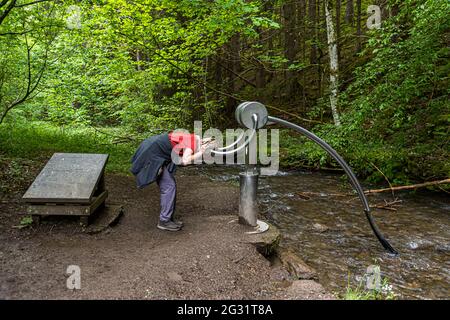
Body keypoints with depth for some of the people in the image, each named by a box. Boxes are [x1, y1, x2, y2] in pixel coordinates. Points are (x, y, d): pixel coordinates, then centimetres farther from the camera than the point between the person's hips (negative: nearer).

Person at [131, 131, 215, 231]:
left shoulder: (195, 138, 5)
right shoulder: (191, 143, -22)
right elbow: (185, 161, -38)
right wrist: (200, 153, -27)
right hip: (153, 155, -10)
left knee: (171, 185, 12)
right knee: (169, 186, -8)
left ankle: (169, 217, 20)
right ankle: (164, 221, 1)